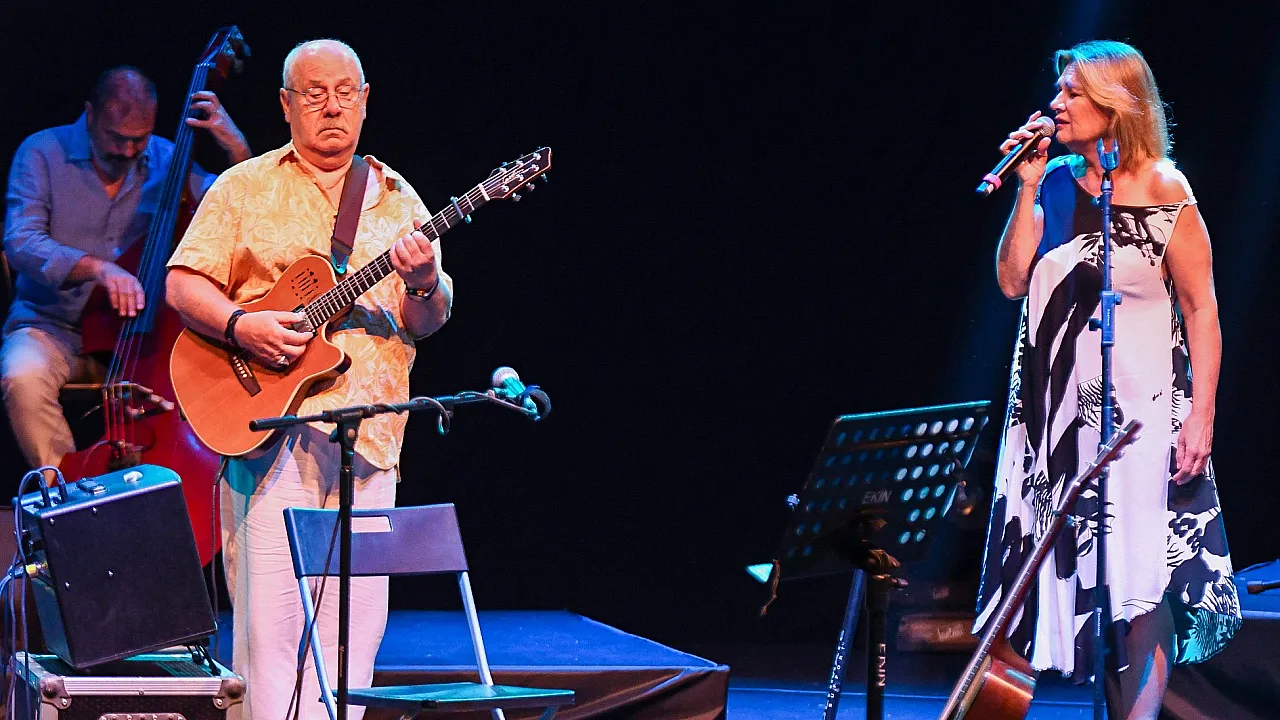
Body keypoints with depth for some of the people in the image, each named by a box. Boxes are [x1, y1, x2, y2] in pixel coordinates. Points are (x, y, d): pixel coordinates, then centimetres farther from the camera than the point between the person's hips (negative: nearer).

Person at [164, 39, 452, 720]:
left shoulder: (397, 200, 14)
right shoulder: (245, 187, 8)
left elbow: (429, 322, 11)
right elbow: (183, 282, 3)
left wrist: (423, 285, -12)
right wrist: (240, 326, -14)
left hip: (368, 433, 3)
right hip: (270, 429, -3)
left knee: (355, 616, 2)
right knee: (271, 612, -8)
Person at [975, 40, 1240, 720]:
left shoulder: (1163, 191, -5)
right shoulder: (1057, 180, 8)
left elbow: (1201, 309, -5)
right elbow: (1013, 280, 0)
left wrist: (1201, 414, -12)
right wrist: (1029, 187, -5)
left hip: (1139, 406, -4)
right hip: (1058, 402, 4)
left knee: (1141, 586, -8)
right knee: (1091, 578, 4)